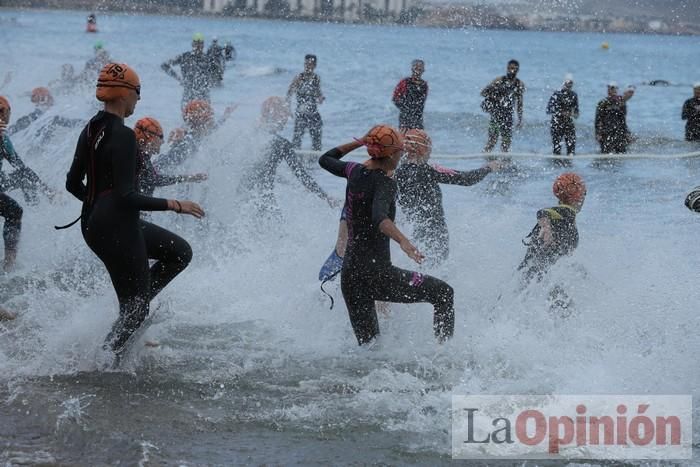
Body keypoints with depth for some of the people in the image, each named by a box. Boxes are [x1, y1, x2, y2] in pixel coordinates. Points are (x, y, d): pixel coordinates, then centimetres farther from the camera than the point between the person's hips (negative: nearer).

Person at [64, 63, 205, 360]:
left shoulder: (91, 129, 6)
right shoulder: (122, 136, -21)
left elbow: (73, 184, 13)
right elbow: (126, 196, -25)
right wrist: (174, 205, -20)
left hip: (93, 222, 9)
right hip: (116, 228, -9)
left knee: (179, 252, 19)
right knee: (136, 309, 4)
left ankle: (134, 306, 14)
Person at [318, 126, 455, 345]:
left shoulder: (355, 171, 6)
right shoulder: (385, 183, -15)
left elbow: (325, 159, 27)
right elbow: (379, 217, -35)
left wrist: (359, 142, 31)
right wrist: (403, 241, -51)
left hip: (349, 277, 8)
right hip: (376, 273, -7)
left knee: (369, 345, 16)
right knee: (443, 293, 6)